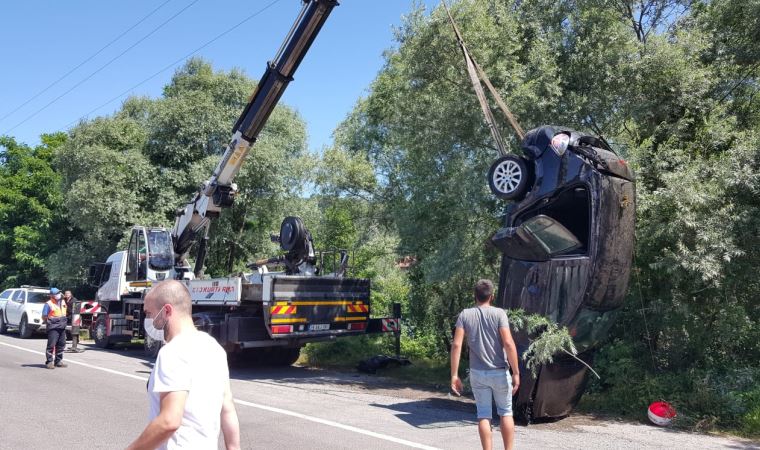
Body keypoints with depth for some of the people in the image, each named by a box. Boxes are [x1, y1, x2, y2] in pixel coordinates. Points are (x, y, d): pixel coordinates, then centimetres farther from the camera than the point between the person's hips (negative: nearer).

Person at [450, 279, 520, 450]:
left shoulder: (465, 315, -1)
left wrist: (454, 375, -6)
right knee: (505, 412, 15)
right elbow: (508, 343, -15)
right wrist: (516, 372, -10)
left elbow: (456, 345, -9)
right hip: (499, 372, -1)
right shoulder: (499, 313, -7)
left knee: (483, 415, 9)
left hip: (477, 373, 1)